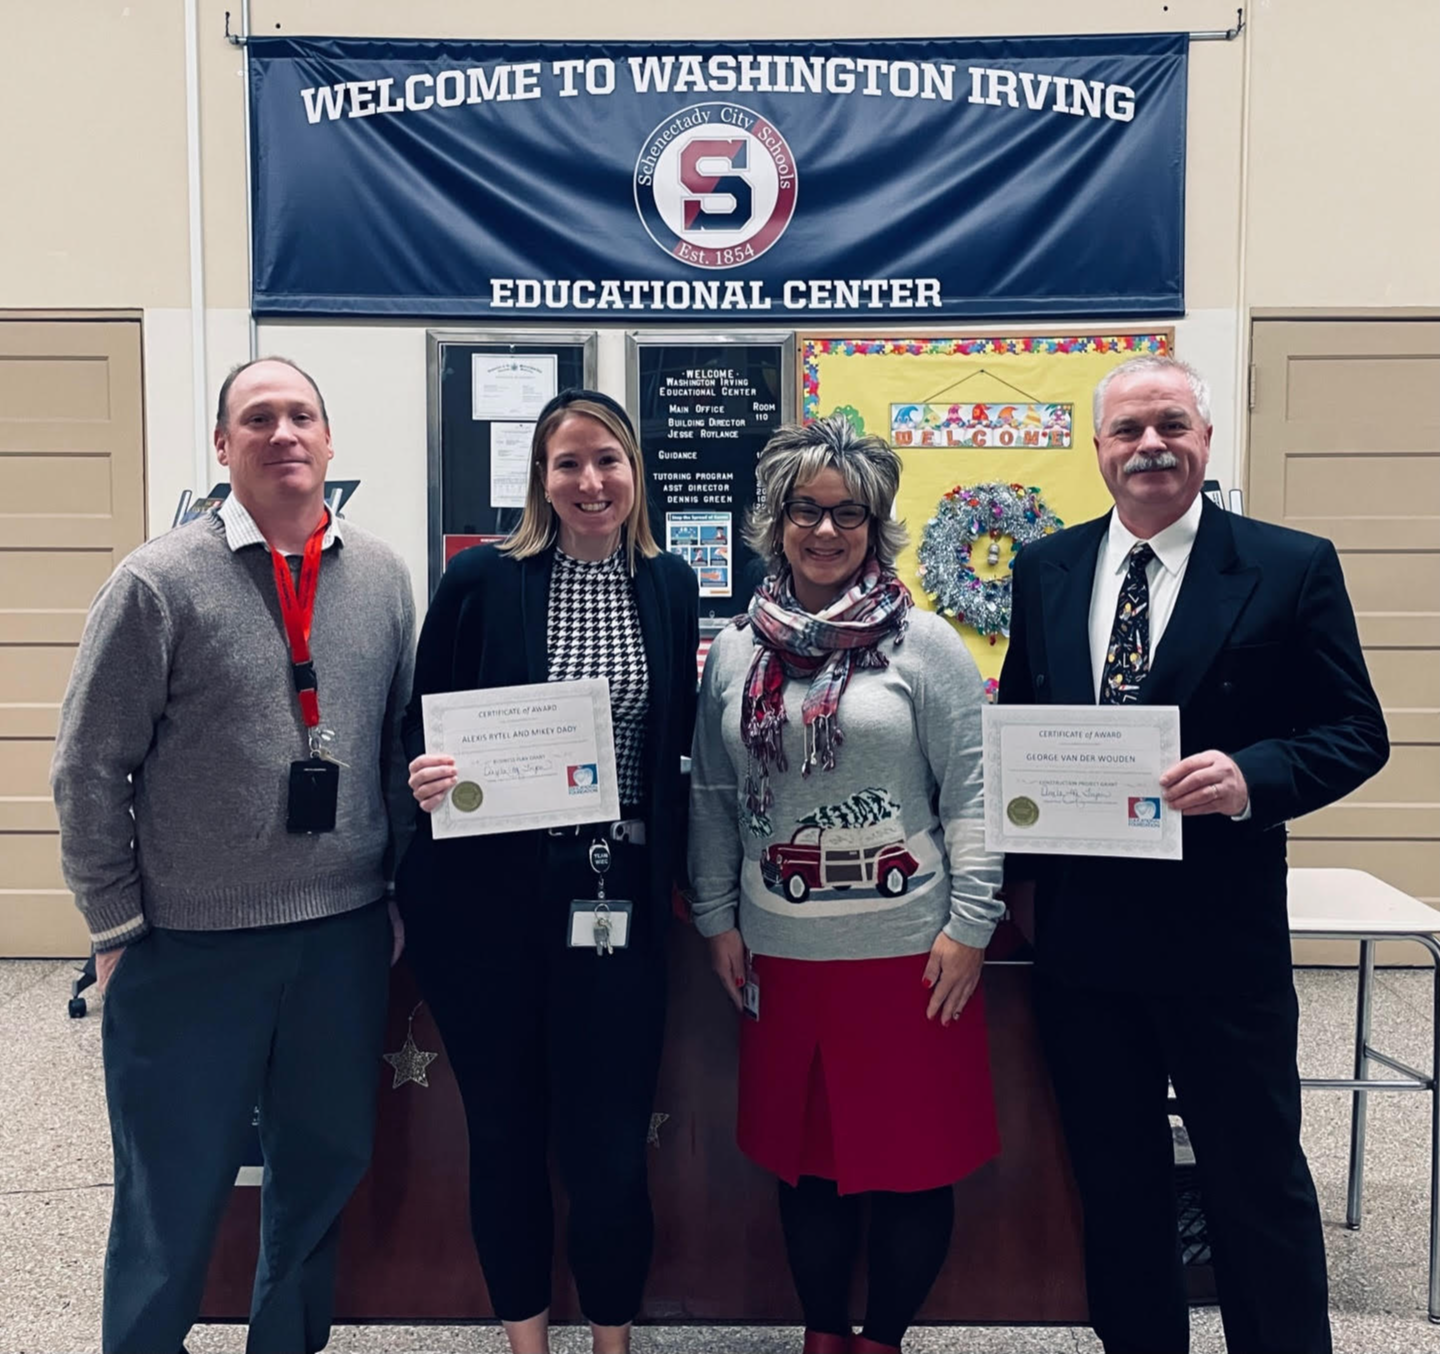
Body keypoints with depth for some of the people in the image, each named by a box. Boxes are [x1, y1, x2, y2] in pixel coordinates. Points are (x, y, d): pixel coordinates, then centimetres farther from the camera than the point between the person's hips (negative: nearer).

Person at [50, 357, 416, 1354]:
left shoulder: (383, 577, 3)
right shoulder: (160, 581, -8)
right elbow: (88, 768, -5)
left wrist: (402, 890, 8)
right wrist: (118, 926, -4)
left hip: (347, 936, 4)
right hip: (191, 945, -3)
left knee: (326, 1168, 19)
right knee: (174, 1199, 11)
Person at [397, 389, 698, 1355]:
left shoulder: (669, 585, 5)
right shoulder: (482, 579, -3)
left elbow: (680, 737, 11)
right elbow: (421, 725, 1)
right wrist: (426, 774, -19)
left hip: (620, 897, 1)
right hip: (489, 897, -1)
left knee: (611, 1133, 7)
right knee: (505, 1126, 14)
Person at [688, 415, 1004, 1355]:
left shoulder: (924, 643, -5)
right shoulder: (736, 650, 5)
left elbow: (972, 791, -6)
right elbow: (712, 795, 10)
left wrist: (968, 926, -9)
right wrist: (717, 918, 7)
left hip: (909, 949, -2)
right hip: (781, 952, 3)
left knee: (915, 1156, 9)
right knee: (805, 1153, 15)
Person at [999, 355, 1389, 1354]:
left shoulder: (1292, 567, -4)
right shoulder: (1045, 570, 6)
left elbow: (1356, 731, -4)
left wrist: (1252, 775, -23)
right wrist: (1016, 868, 2)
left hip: (1221, 932, -3)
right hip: (1080, 930, 4)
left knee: (1259, 1179, 12)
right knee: (1115, 1178, 18)